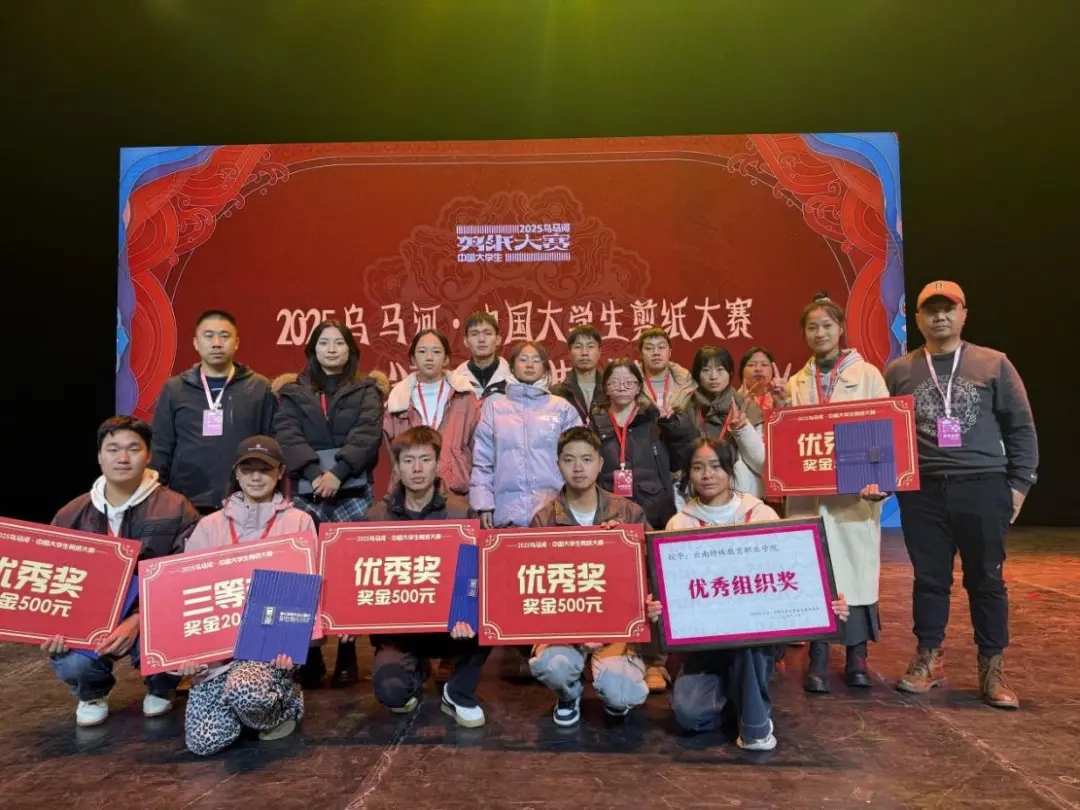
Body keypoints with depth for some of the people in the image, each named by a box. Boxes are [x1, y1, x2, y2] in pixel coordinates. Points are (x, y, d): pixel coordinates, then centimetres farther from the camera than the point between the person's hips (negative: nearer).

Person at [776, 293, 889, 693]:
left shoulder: (867, 374, 3)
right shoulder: (796, 382, 11)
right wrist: (784, 411, -6)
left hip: (854, 491, -2)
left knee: (856, 566, 3)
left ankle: (857, 656, 18)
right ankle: (818, 658, 12)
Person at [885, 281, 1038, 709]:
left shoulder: (994, 364, 4)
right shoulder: (899, 371, 6)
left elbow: (1021, 428, 5)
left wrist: (1019, 483, 0)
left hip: (983, 487, -1)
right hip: (921, 491, 1)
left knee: (986, 579, 8)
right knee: (929, 578, 9)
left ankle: (992, 667, 20)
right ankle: (929, 658, 22)